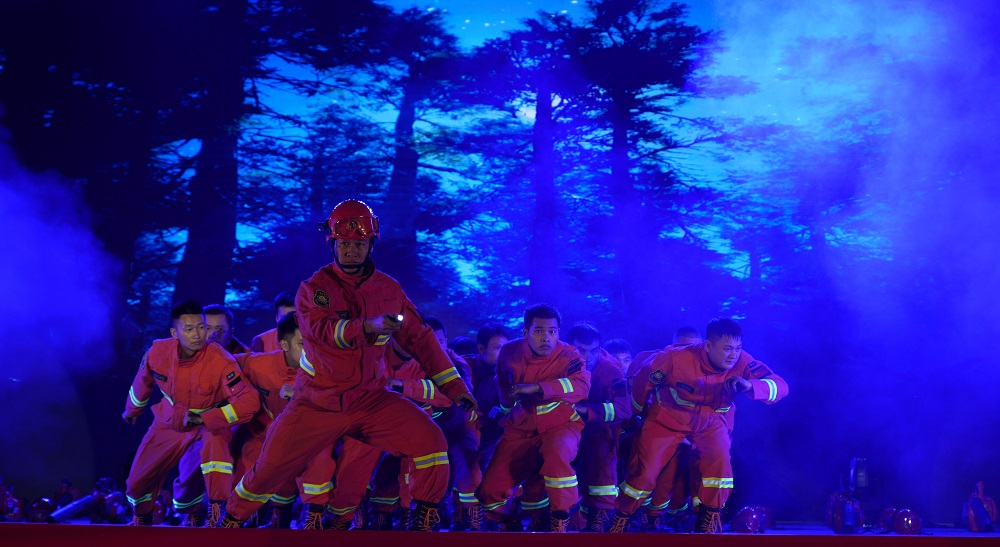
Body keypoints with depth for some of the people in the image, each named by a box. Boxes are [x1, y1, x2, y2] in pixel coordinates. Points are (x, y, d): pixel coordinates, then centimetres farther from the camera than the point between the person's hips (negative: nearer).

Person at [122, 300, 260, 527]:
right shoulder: (158, 352, -21)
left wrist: (204, 419, -39)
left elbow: (250, 400, -36)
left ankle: (216, 511, -29)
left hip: (208, 423, -3)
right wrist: (132, 410, 19)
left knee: (215, 436, -38)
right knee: (137, 480, 5)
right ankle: (141, 517, 39)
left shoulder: (221, 361, -32)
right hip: (169, 422, 3)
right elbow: (143, 381, 2)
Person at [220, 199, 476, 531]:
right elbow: (321, 329, -29)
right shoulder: (314, 288, -9)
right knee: (272, 465, -4)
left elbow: (419, 338, 7)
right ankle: (232, 519, 24)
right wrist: (368, 326, -46)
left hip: (372, 400, 2)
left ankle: (425, 517, 3)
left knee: (429, 438, -17)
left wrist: (453, 386, 4)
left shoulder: (389, 289, 1)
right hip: (318, 402, -2)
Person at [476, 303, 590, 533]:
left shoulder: (568, 356, -12)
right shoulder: (509, 352, -1)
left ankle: (560, 519, -16)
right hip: (521, 428, 3)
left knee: (557, 453, -39)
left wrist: (536, 388, -38)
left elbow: (582, 385, -33)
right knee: (490, 489, -10)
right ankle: (508, 522, 26)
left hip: (560, 425, -3)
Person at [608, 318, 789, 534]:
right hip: (669, 416, -1)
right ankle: (621, 518, 19)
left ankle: (709, 520, -1)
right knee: (644, 469, -5)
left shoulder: (742, 363, -27)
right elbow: (643, 380, -14)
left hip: (711, 421, 2)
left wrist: (750, 385, -56)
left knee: (719, 460, -22)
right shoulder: (677, 358, -31)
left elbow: (780, 386, -36)